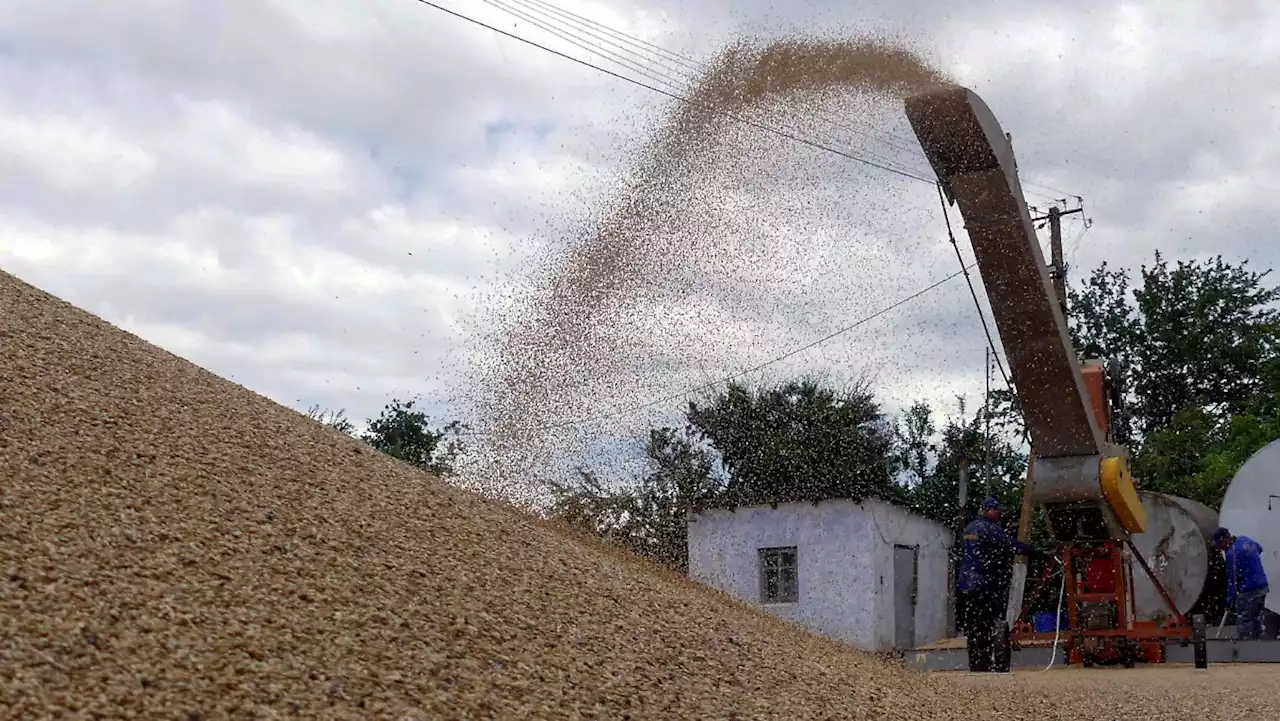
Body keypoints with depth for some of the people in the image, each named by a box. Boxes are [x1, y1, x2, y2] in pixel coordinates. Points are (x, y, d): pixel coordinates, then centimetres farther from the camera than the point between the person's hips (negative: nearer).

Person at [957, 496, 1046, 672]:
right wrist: (1038, 552, -13)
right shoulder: (990, 529, -11)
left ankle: (977, 666, 9)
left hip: (968, 584, 8)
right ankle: (1001, 666, -11)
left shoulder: (969, 528, 16)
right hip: (988, 584, -8)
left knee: (973, 627, 8)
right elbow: (1013, 545, -16)